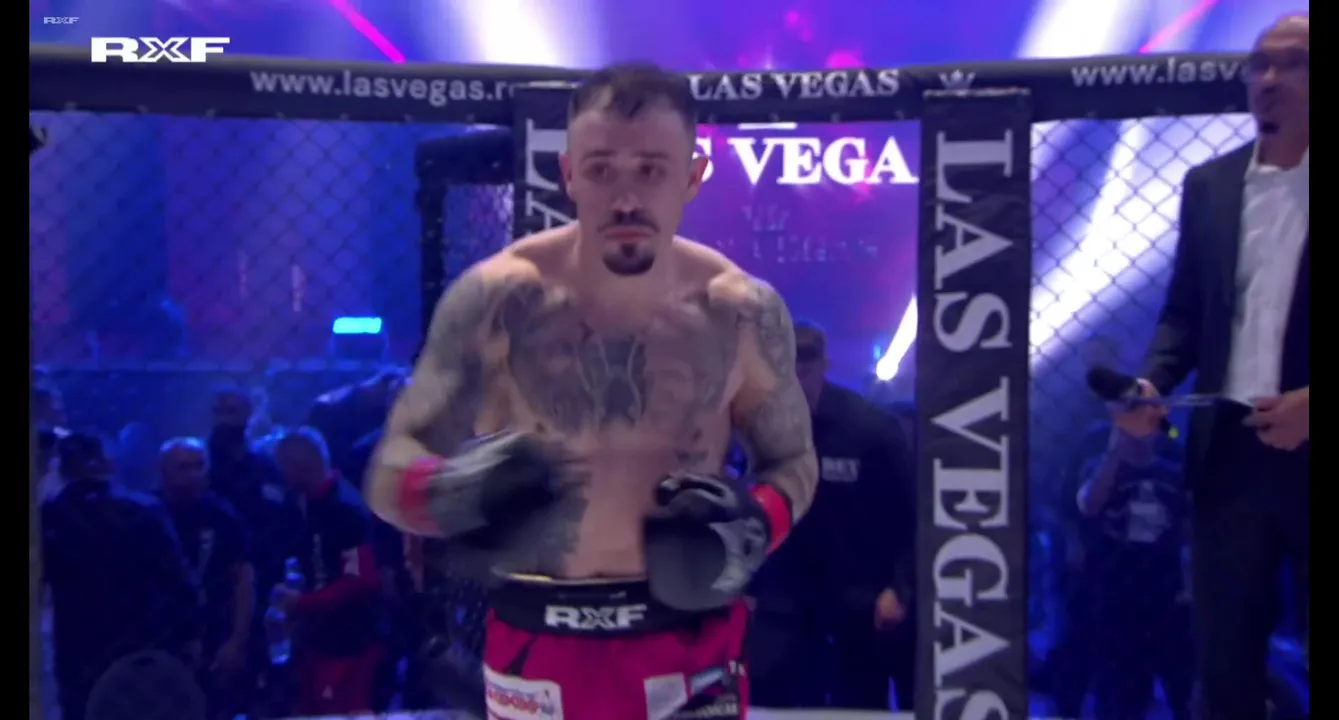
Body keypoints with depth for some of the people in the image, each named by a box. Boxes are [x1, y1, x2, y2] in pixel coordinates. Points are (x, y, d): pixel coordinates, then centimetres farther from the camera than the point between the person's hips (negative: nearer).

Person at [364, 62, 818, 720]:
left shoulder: (743, 311, -9)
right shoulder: (495, 299, -14)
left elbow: (794, 463, 6)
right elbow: (392, 473, -10)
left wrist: (753, 524, -16)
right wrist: (455, 493, -32)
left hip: (689, 648, 1)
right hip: (537, 647, 0)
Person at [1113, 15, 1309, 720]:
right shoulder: (1208, 184, 10)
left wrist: (1310, 400, -18)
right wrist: (1153, 382, -5)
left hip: (1301, 437, -4)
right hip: (1231, 446, 4)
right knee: (1223, 651, 11)